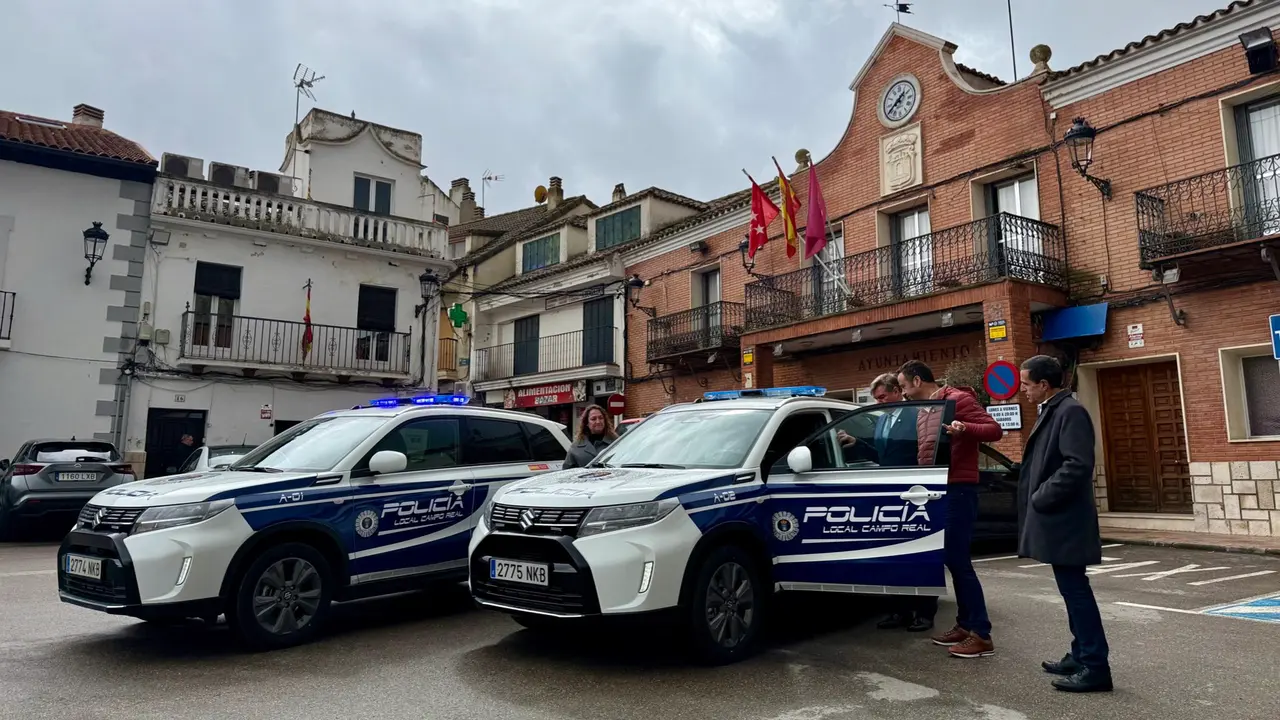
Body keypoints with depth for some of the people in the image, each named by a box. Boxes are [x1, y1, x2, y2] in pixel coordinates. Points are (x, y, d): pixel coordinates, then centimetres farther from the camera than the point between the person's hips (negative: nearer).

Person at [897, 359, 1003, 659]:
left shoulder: (957, 399, -9)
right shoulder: (923, 411, 18)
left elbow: (995, 430, -17)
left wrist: (965, 428, -34)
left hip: (958, 490, -9)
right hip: (938, 490, 9)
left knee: (959, 560, -9)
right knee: (952, 560, 11)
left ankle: (982, 635, -4)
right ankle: (965, 625, 19)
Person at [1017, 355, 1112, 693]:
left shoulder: (1071, 411, -15)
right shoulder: (1050, 411, 15)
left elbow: (1078, 465, -24)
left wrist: (1042, 498, -17)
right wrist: (1037, 499, 11)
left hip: (1065, 520, -10)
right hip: (1056, 519, 10)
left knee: (1076, 590, -5)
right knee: (1071, 589, 16)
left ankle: (1095, 667, 2)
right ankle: (1081, 655, 26)